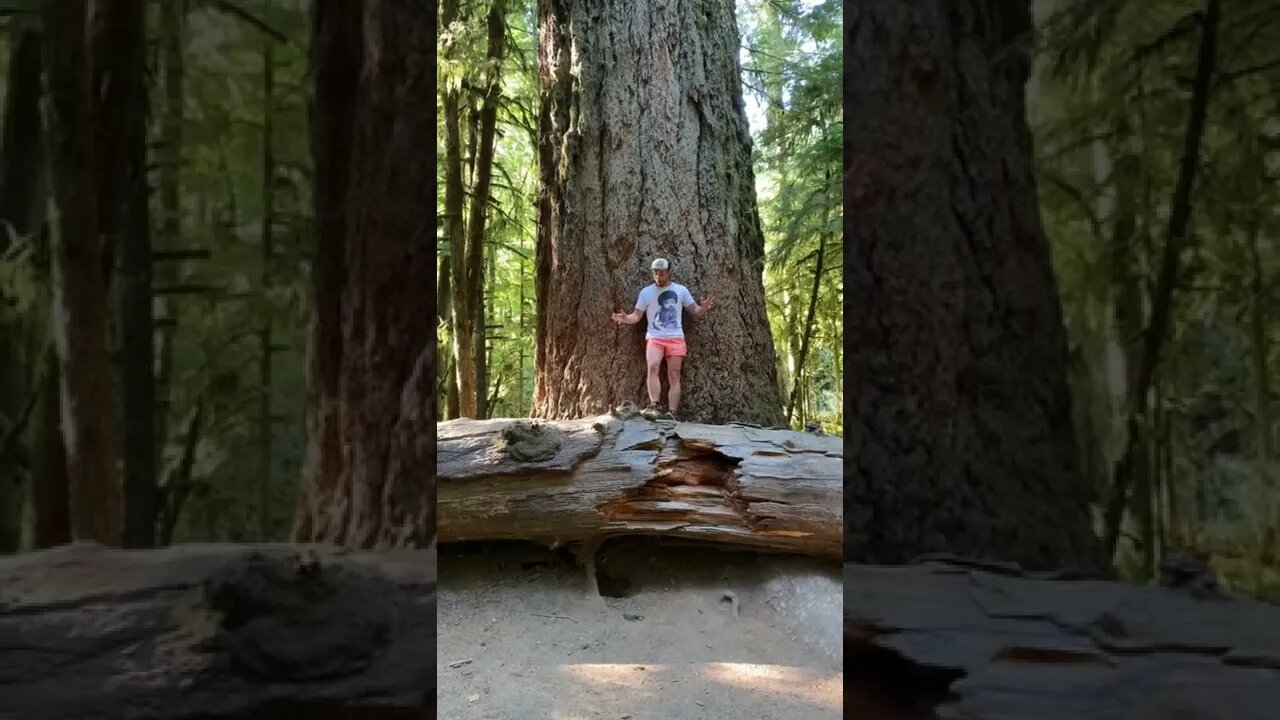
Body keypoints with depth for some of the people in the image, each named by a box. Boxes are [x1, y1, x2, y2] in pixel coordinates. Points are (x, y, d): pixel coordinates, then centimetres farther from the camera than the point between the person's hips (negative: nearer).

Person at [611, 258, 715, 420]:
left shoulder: (681, 290, 9)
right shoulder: (646, 292, 8)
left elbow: (694, 311, 11)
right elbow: (637, 315, 6)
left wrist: (703, 308, -12)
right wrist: (626, 318, -16)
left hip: (676, 338, 1)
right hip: (654, 337, -1)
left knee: (674, 376, -3)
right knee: (652, 366, -27)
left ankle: (671, 412, -4)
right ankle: (654, 407, -31)